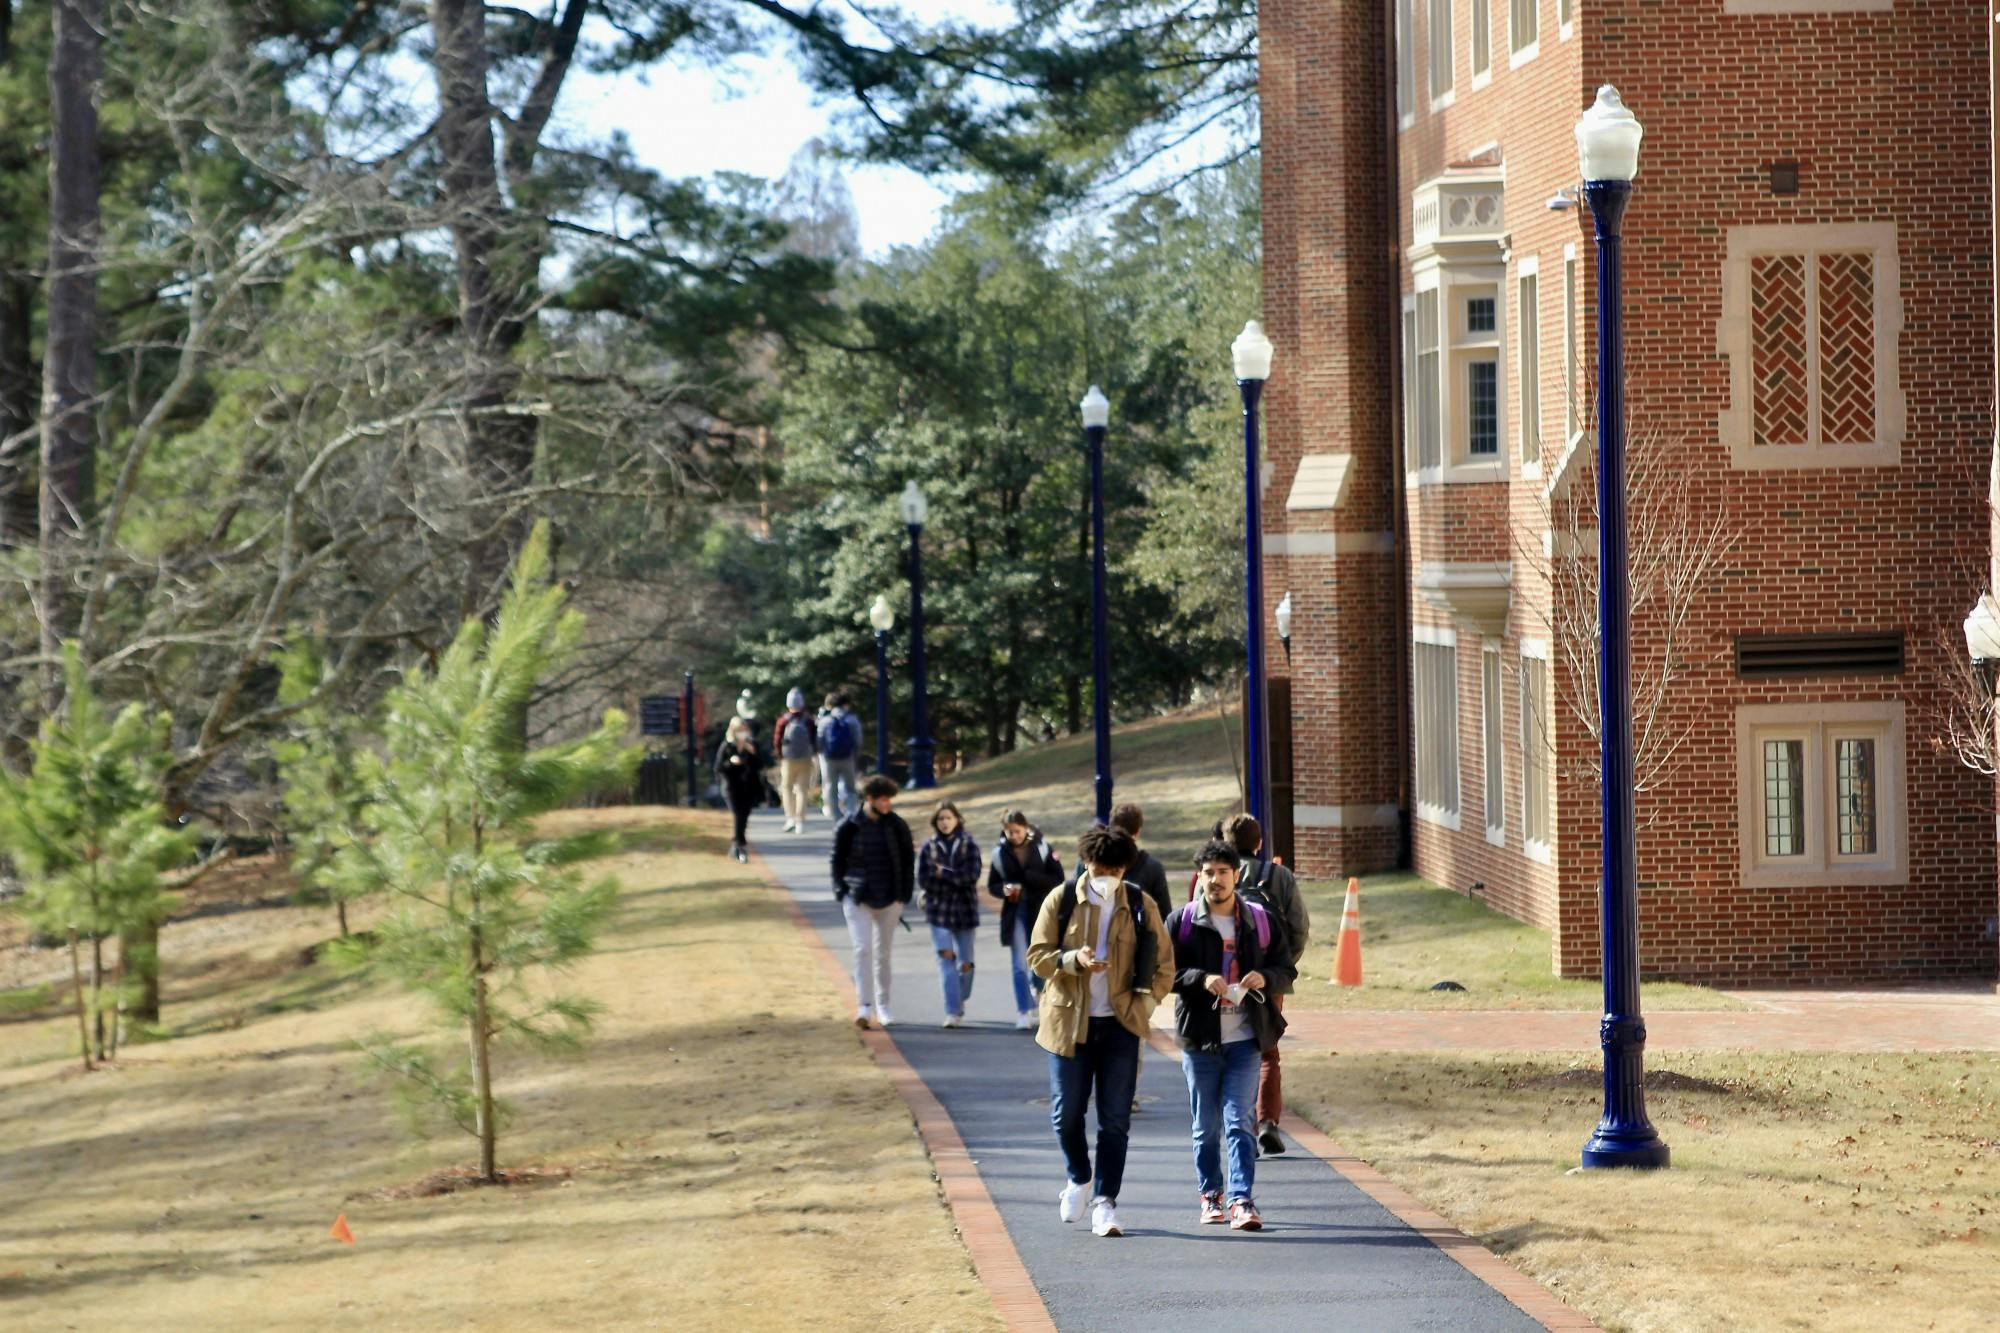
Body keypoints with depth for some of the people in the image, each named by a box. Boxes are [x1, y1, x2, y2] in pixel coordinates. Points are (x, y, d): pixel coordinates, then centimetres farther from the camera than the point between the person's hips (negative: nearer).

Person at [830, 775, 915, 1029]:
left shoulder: (896, 825, 0)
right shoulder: (848, 827, -6)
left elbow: (908, 860, 6)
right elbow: (837, 861, 2)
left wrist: (905, 895, 0)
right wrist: (841, 893, -5)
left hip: (889, 900, 2)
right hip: (858, 899, -2)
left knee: (883, 953, 11)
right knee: (862, 949, -12)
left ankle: (882, 1006, 20)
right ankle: (864, 1006, -13)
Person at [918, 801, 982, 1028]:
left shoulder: (969, 845, 1)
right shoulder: (929, 848, 3)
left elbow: (972, 875, -10)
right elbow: (923, 880, -3)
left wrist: (943, 874, -11)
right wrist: (955, 880, -10)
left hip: (965, 910, 0)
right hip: (939, 911, 0)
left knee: (965, 963, 5)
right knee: (946, 957, -14)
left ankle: (960, 1004, 30)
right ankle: (952, 1011, -17)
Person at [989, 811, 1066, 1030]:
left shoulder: (1041, 848, -4)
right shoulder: (1000, 854, 1)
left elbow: (1057, 879, -6)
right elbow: (992, 885, 8)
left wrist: (1029, 877, -16)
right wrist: (1005, 889, -15)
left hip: (1040, 911, -1)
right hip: (1015, 912, 1)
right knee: (1020, 965, -4)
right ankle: (1024, 1013, -3)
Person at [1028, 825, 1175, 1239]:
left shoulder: (1141, 907, 2)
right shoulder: (1061, 901, 1)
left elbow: (1164, 963, 7)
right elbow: (1037, 955, -1)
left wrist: (1146, 1002, -5)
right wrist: (1074, 960, -19)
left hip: (1120, 1024, 0)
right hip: (1068, 1021, 0)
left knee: (1115, 1119, -1)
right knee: (1066, 1113, 4)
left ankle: (1105, 1202, 4)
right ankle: (1079, 1178, 31)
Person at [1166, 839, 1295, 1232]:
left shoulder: (1261, 920, 6)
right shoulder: (1181, 922, 2)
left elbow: (1285, 969, 11)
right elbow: (1165, 972, -2)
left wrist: (1265, 978, -12)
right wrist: (1201, 979, -19)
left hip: (1245, 1039, 0)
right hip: (1199, 1038, 0)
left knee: (1240, 1122, -7)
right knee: (1206, 1126, 8)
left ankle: (1242, 1200, -10)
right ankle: (1211, 1195, 22)